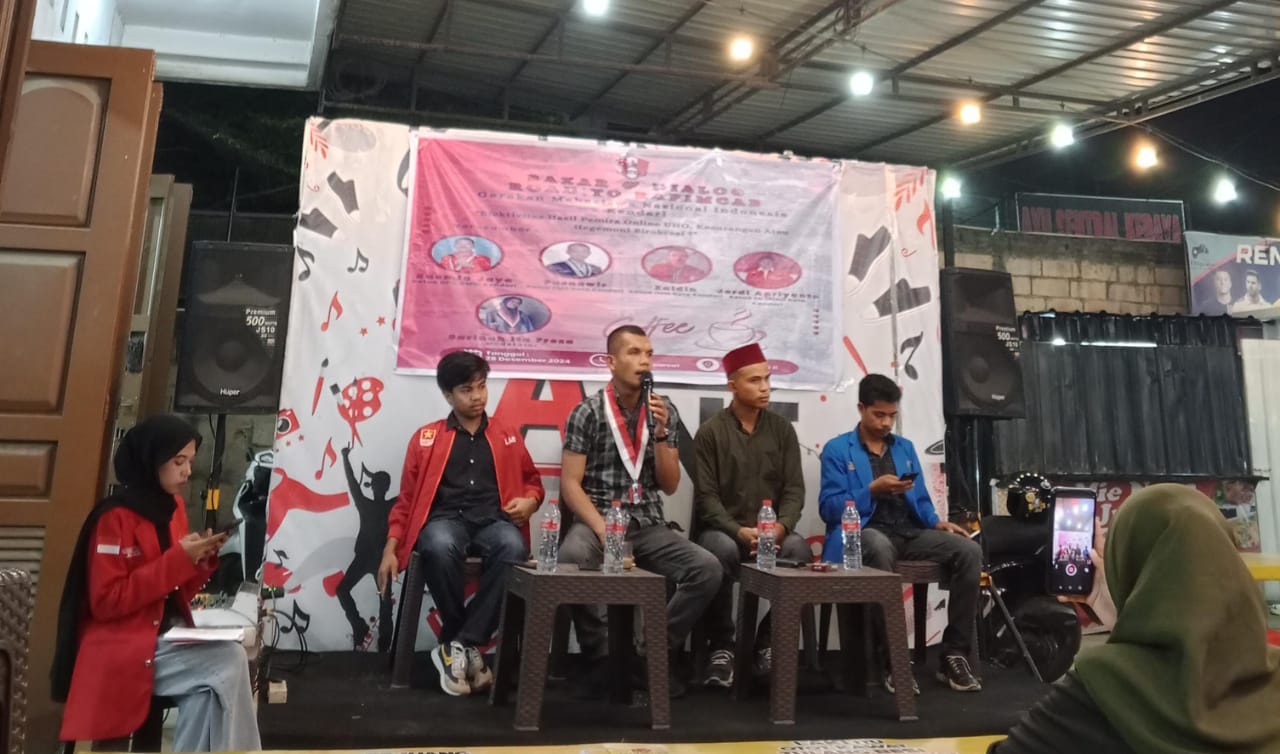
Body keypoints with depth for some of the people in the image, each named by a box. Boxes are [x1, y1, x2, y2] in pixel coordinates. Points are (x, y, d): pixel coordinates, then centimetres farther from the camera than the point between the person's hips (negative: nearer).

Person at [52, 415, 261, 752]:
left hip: (166, 641, 6)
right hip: (121, 653, -6)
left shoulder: (174, 509, 9)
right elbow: (106, 602, -17)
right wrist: (179, 559, -19)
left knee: (230, 660, -23)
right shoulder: (115, 516, -12)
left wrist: (201, 561, -5)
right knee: (229, 663, -25)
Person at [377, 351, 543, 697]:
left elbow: (532, 481, 26)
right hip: (445, 519, -1)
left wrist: (529, 501, 1)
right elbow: (407, 499, 13)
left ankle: (458, 645, -25)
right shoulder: (426, 438, 15)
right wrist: (391, 548, 1)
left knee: (512, 547, -37)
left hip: (494, 521, 1)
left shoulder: (508, 435, 20)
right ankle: (467, 647, -17)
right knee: (440, 546, -39)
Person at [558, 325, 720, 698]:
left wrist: (661, 433, -9)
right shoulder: (587, 413, -3)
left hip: (648, 526, 4)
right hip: (595, 520, -3)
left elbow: (670, 485, 5)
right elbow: (570, 484, -7)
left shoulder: (665, 412, 8)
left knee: (708, 568, -21)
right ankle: (603, 657, -13)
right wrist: (603, 530, -21)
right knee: (571, 559, -37)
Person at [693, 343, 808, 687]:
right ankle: (721, 646, -17)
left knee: (799, 549, -30)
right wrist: (739, 531, -23)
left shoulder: (782, 429, 8)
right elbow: (706, 497, -8)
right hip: (723, 529, -2)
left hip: (771, 532, 3)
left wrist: (781, 526, -18)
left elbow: (794, 489, 2)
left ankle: (768, 640, -10)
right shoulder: (711, 432, -1)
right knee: (722, 549, -37)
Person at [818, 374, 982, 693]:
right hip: (865, 533, -5)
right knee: (879, 548, -42)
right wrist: (873, 490, -15)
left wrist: (937, 522, -1)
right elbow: (829, 508, -5)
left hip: (910, 533, 6)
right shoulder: (837, 450, 4)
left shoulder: (905, 447, 21)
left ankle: (954, 655, -14)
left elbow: (920, 501, 20)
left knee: (969, 550, -21)